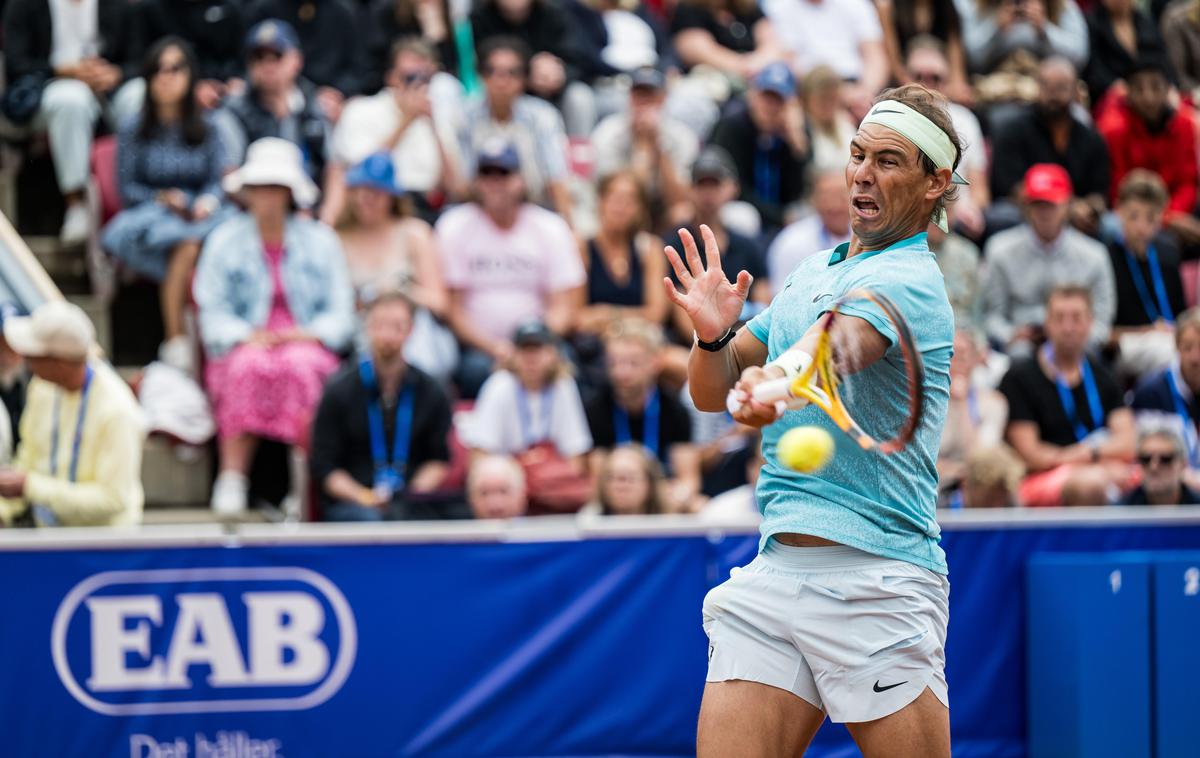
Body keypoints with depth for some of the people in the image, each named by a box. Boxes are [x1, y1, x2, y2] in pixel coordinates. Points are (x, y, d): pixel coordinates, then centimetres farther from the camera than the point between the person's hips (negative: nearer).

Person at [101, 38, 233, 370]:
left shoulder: (206, 131, 17)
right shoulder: (133, 133, 11)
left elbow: (216, 181, 9)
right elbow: (126, 188, 6)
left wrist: (207, 202, -14)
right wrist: (163, 198, -11)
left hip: (203, 216, 2)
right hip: (148, 217, -2)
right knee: (186, 246, -38)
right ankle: (174, 341, -36)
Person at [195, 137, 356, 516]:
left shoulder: (320, 240, 13)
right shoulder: (224, 240, 12)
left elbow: (341, 313, 8)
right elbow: (212, 313, 4)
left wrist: (307, 334, -11)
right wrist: (247, 338, -15)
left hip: (306, 345, 0)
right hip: (247, 345, 0)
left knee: (299, 365, -37)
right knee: (249, 366, -37)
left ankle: (306, 483, -34)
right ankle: (232, 479, -40)